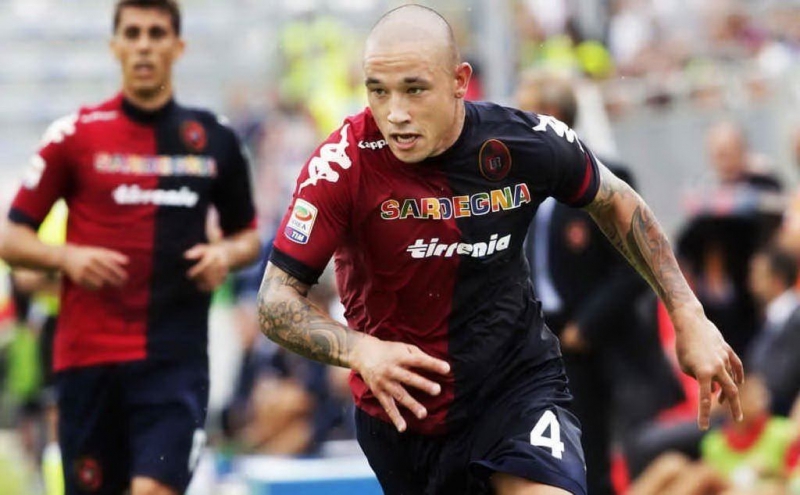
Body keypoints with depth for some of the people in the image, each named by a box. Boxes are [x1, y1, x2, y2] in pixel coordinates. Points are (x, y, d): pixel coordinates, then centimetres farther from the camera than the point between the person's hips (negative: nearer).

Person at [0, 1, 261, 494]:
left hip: (176, 358, 0)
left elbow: (247, 234, 20)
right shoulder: (74, 134, 3)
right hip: (87, 355, 0)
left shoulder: (214, 139, 8)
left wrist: (227, 254, -3)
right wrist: (66, 257, -14)